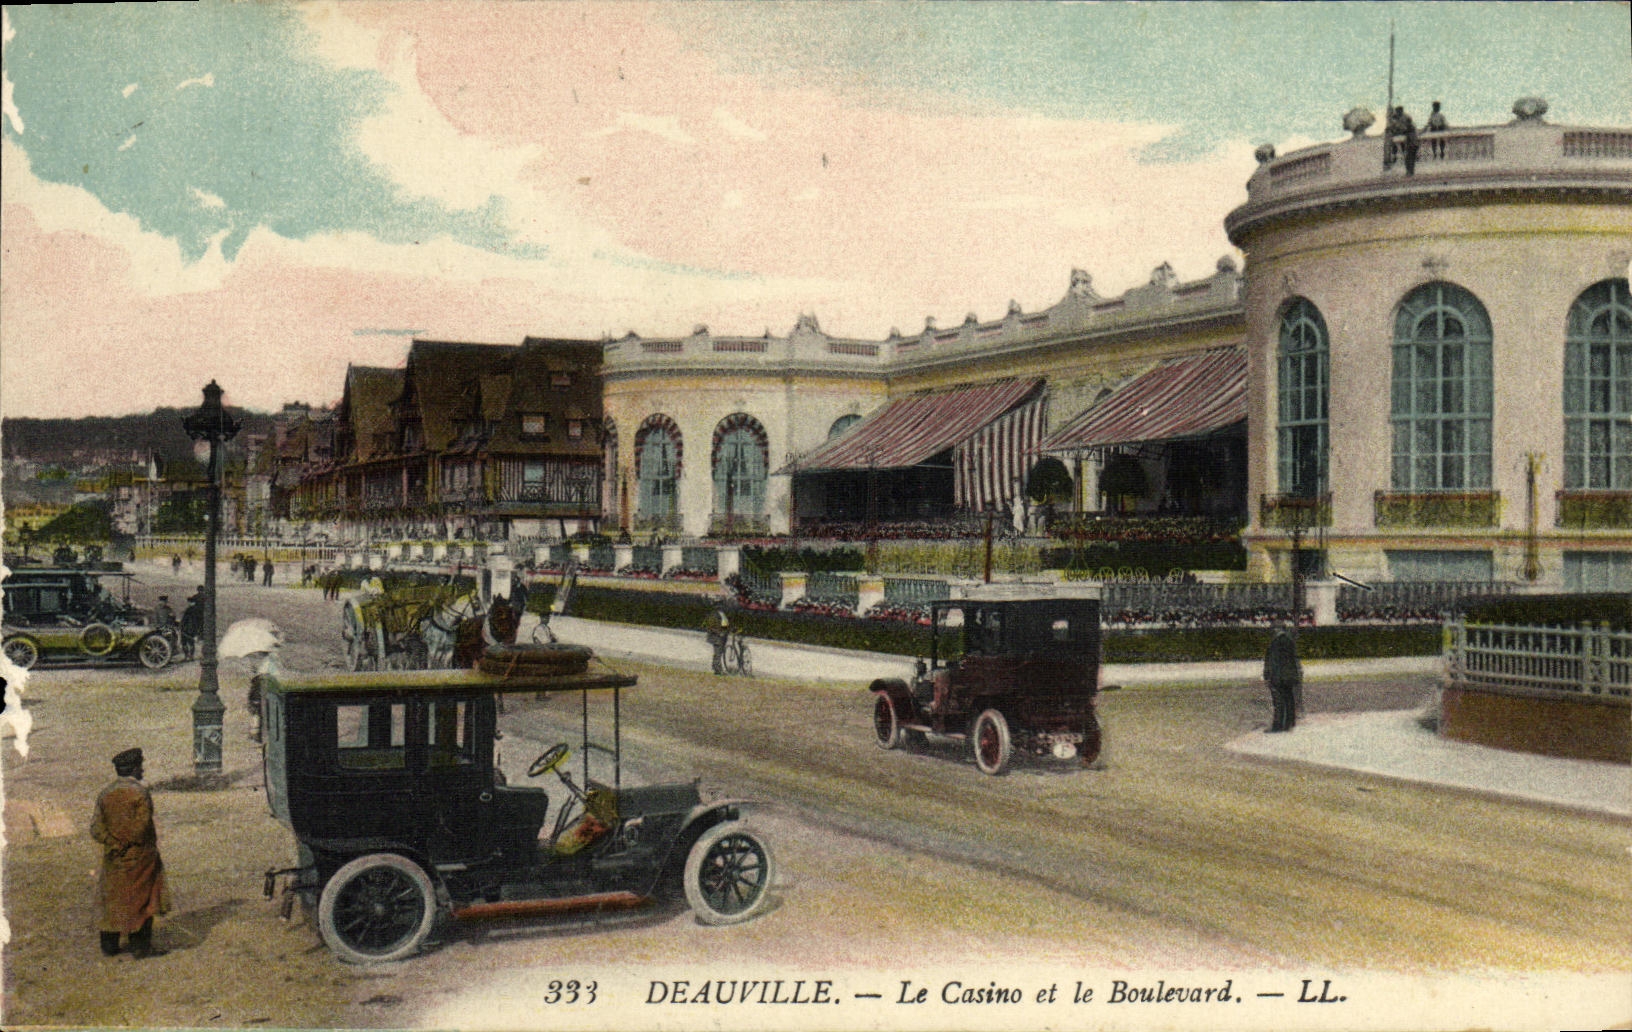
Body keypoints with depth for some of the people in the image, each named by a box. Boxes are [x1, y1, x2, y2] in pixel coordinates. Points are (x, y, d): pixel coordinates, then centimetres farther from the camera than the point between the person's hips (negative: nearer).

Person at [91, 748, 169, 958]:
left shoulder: (105, 794, 2)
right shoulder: (140, 793, -14)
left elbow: (97, 828, -4)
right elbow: (142, 826, -18)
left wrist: (113, 844, -5)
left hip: (112, 859, 4)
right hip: (139, 856, -4)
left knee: (111, 898, 15)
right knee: (141, 899, 6)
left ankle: (109, 945, 20)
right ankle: (140, 946, 7)